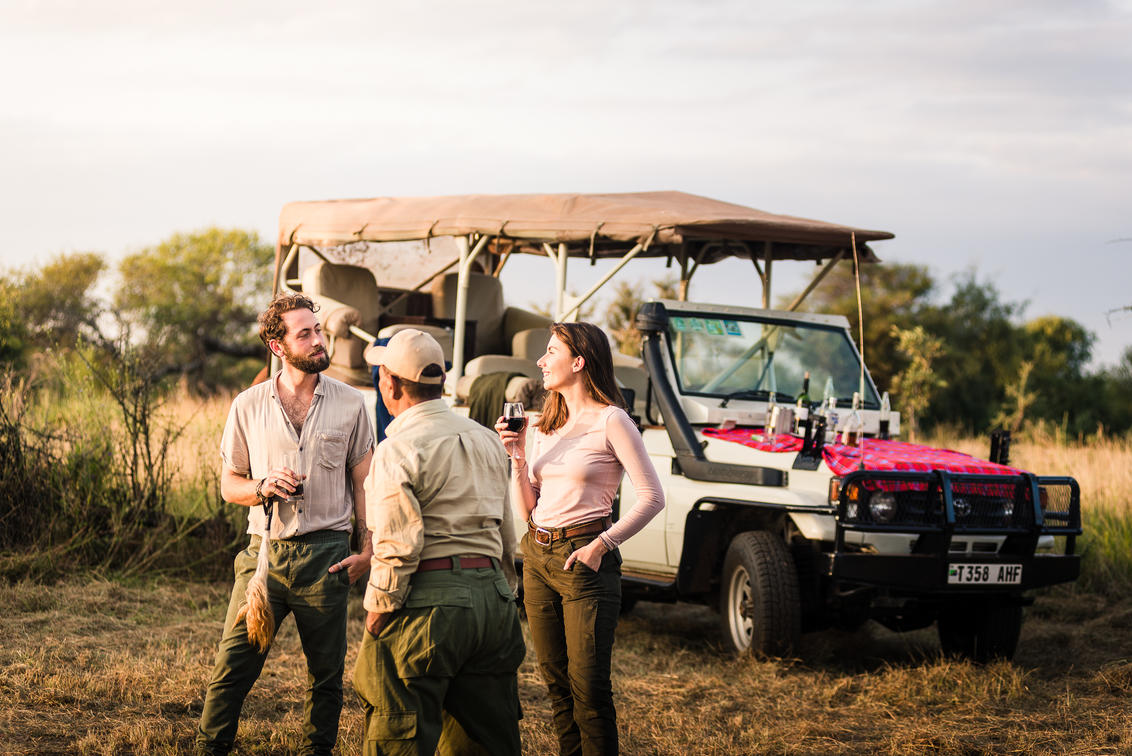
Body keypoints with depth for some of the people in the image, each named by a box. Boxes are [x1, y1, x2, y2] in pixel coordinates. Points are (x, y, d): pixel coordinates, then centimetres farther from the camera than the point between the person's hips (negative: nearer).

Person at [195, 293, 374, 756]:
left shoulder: (349, 405, 4)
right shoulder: (248, 406, 5)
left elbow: (364, 483, 9)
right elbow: (229, 484, 12)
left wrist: (368, 550, -1)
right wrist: (263, 487, -10)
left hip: (325, 555, 0)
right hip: (265, 550, 0)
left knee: (326, 673, 5)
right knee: (233, 665, -4)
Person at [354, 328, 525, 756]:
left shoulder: (398, 451, -10)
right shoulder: (485, 440, 15)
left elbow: (398, 548, -16)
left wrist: (376, 614, -8)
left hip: (428, 605, -7)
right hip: (492, 598, 8)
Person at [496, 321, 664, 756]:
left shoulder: (610, 421, -7)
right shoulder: (545, 426, 14)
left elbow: (652, 498, -11)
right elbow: (529, 508, 15)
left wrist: (601, 545, -17)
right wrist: (517, 457, 1)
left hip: (584, 558, -7)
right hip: (537, 556, 7)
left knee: (588, 686, -7)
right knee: (556, 682, 10)